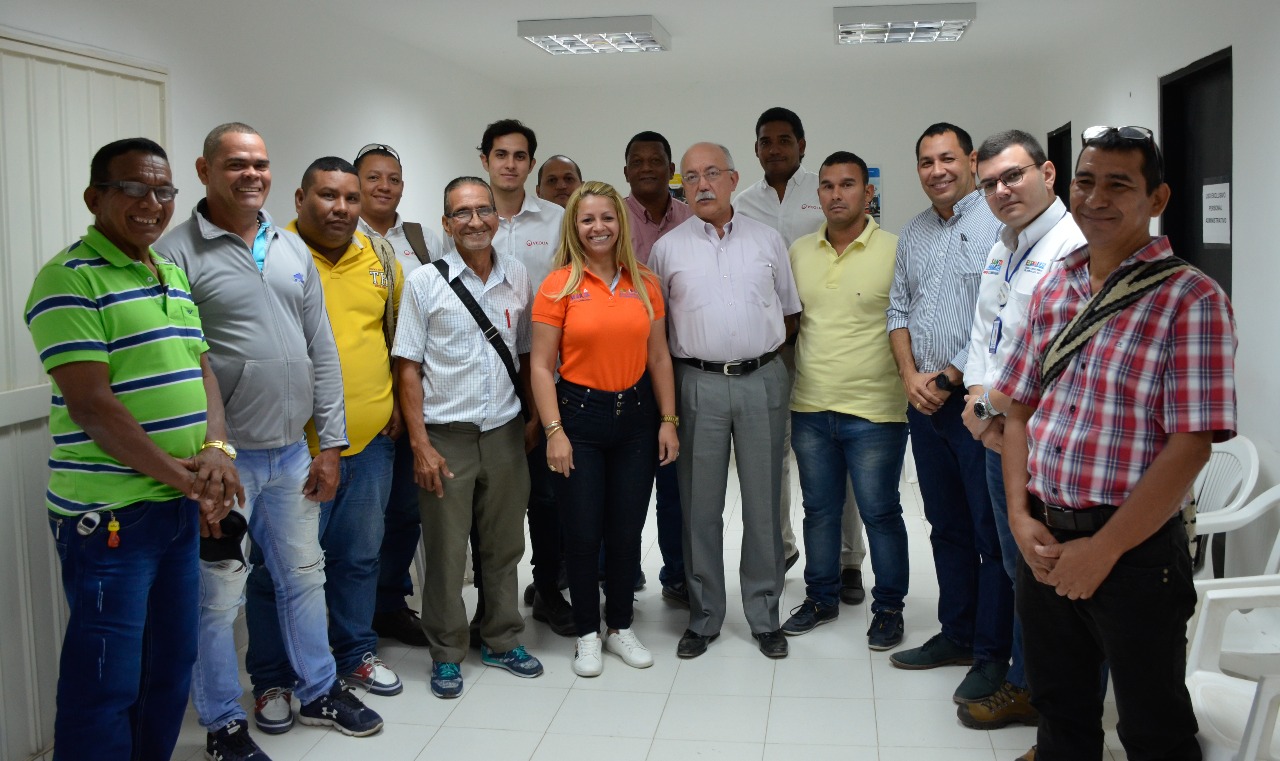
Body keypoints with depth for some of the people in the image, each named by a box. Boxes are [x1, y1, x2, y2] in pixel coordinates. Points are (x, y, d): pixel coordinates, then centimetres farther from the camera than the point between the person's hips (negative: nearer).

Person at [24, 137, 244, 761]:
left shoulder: (172, 276, 14)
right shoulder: (69, 280, -12)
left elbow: (201, 368, 12)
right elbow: (90, 403, -18)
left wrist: (215, 449, -6)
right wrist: (175, 472, -19)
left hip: (182, 507, 8)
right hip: (109, 515, -8)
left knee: (172, 668, 17)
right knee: (107, 683, 1)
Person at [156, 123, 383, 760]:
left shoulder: (292, 249, 10)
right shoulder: (177, 253, -9)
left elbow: (322, 350, 11)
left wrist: (330, 443, 7)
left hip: (292, 452, 6)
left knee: (304, 576, 18)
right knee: (218, 595, 4)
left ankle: (319, 692, 35)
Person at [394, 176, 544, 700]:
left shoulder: (517, 278, 5)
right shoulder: (424, 282, -4)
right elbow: (408, 367, -5)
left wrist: (534, 417, 6)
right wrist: (420, 444, -9)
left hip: (505, 433, 3)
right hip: (446, 436, -3)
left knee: (504, 546, 13)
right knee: (445, 550, 6)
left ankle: (501, 641, 30)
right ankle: (446, 654, 22)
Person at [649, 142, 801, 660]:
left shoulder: (767, 239, 8)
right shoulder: (668, 248, 5)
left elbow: (790, 312, 14)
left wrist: (759, 347, 4)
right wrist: (700, 348, 1)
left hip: (762, 380, 1)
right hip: (698, 384, -1)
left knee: (763, 504, 6)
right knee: (700, 506, 4)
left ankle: (765, 616, 19)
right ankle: (703, 617, 17)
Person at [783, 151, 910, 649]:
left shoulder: (894, 251, -7)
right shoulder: (799, 253, 7)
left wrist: (912, 385, -9)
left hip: (875, 412, -4)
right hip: (810, 410, 4)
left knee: (880, 513, 6)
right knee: (819, 510, 16)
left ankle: (889, 608, 23)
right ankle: (821, 598, 31)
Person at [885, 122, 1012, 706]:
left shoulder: (997, 224, -8)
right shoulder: (913, 235, 15)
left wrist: (949, 378, -12)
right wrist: (910, 374, 0)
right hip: (925, 401, 7)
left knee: (992, 532, -1)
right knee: (946, 526, 15)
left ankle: (992, 656, 8)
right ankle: (956, 635, 27)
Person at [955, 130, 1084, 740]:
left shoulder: (1075, 245, -15)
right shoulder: (1001, 250, 14)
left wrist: (996, 408, -14)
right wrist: (979, 399, 0)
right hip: (999, 437, 9)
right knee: (1021, 574, 20)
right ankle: (1025, 686, 36)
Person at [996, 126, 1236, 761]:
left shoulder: (1191, 298, -11)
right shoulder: (1053, 289, 8)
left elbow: (1190, 446, -16)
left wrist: (1103, 549, -17)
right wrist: (1021, 518, -2)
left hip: (1136, 550, -5)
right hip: (1044, 542, 5)